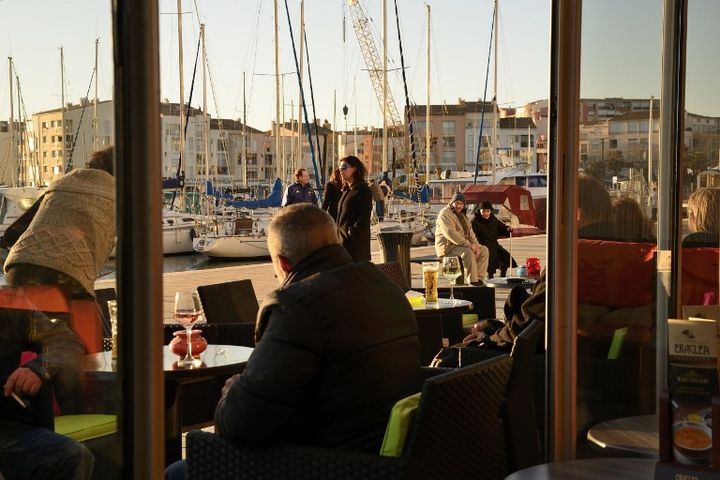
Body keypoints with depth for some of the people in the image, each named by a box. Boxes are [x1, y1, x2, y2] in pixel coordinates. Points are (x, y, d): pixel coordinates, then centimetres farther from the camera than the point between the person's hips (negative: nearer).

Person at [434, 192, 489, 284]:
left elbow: (470, 231, 14)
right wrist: (467, 244, -29)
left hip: (462, 245, 9)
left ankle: (479, 278, -6)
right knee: (468, 252, -34)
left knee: (484, 250, -1)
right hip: (447, 247, -9)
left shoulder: (462, 215, 17)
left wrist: (476, 245, -5)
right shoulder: (445, 214, -13)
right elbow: (450, 233, -26)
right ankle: (472, 282, -32)